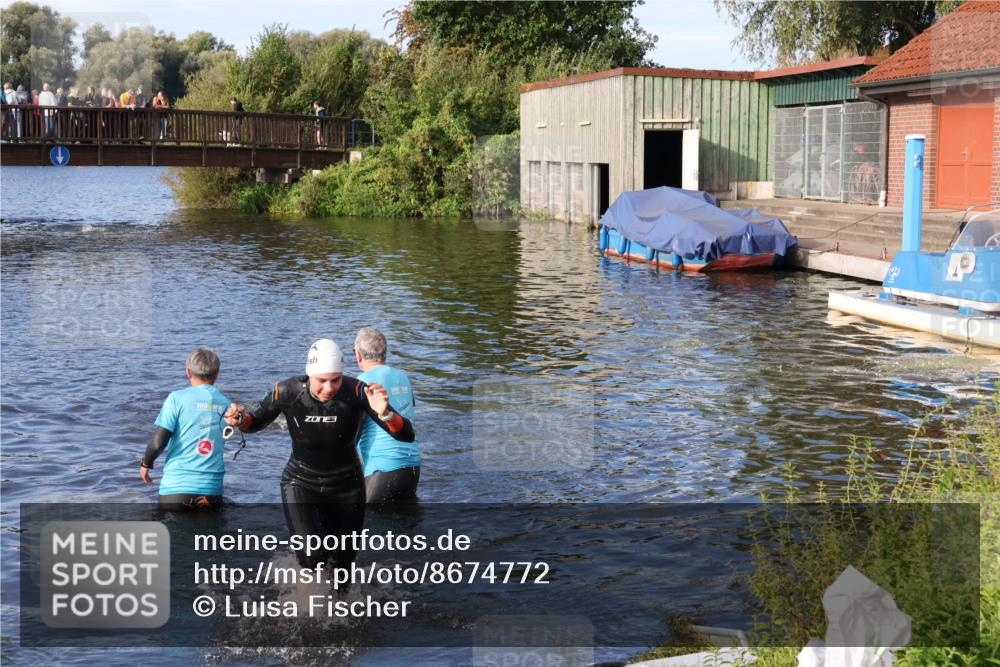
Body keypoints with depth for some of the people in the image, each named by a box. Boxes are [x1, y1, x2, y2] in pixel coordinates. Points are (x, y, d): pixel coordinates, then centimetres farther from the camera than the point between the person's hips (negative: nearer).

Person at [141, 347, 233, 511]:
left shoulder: (177, 398, -4)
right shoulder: (226, 405, 6)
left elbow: (159, 441, -9)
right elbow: (222, 443, 11)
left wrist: (146, 463, 9)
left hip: (177, 487, -3)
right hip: (212, 491, 3)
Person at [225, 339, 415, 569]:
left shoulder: (356, 392, -25)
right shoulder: (287, 392, -22)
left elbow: (407, 436, -28)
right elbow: (256, 423, -1)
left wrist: (384, 413, -48)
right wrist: (241, 419, -24)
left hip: (346, 486, 1)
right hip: (301, 483, -1)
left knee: (343, 563, 13)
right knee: (312, 557, -22)